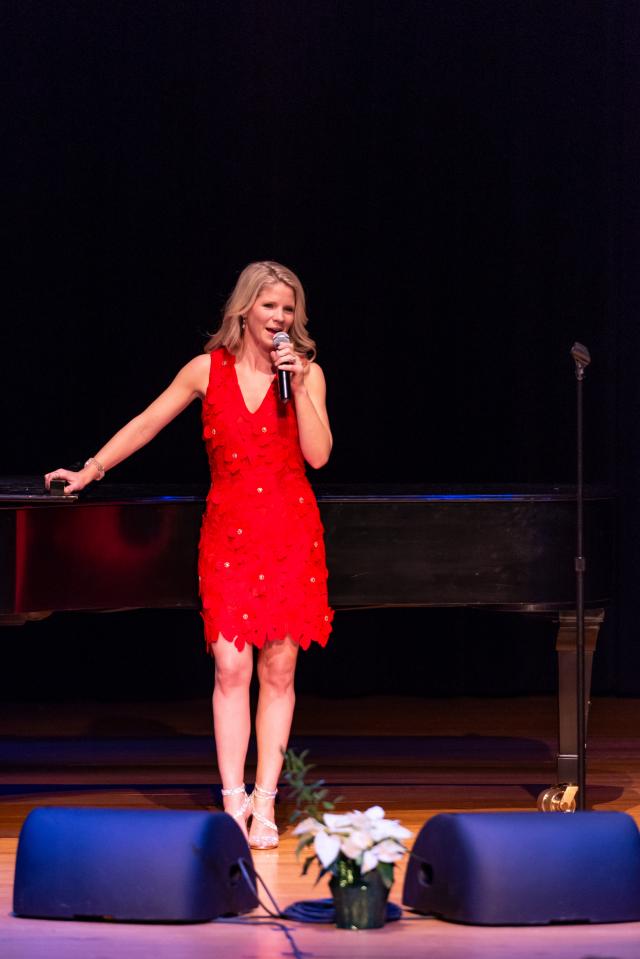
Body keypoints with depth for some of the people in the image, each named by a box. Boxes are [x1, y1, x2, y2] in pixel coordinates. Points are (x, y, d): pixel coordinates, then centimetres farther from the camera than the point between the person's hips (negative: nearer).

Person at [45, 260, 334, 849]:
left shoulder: (306, 373, 3)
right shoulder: (208, 371, 4)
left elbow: (318, 454, -7)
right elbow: (146, 425, 13)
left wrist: (297, 385, -13)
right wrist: (89, 471, 15)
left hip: (290, 534, 0)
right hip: (229, 530, 0)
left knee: (278, 670, 0)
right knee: (231, 669, -7)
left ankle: (265, 805, 4)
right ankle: (233, 801, -3)